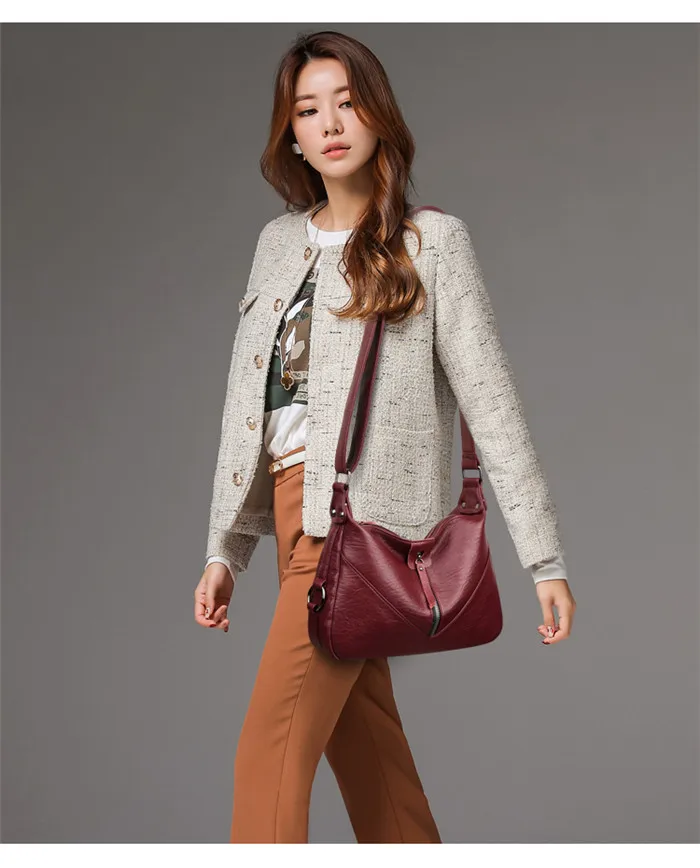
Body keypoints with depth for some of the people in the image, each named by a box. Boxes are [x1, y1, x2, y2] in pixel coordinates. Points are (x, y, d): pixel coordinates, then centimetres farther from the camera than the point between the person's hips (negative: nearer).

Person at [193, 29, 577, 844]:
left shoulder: (431, 241, -2)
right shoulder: (280, 241, 13)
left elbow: (490, 400, -5)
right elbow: (247, 405, 15)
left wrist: (545, 558, -7)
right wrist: (227, 549, 12)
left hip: (361, 515, -6)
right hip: (293, 504, 6)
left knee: (270, 753, -10)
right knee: (362, 736, 11)